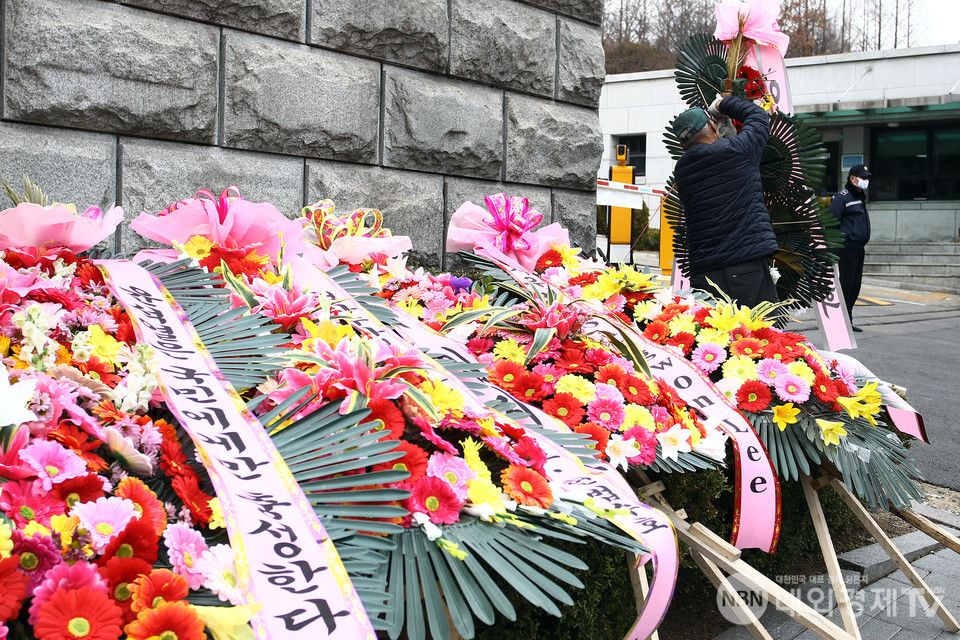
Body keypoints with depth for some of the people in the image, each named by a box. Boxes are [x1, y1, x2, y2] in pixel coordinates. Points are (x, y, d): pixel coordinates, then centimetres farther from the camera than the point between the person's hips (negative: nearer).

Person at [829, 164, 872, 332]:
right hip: (846, 248, -9)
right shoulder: (842, 198, -9)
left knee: (855, 285, 9)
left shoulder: (861, 197, 20)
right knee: (847, 283, -8)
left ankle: (848, 320, 15)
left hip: (859, 249, 9)